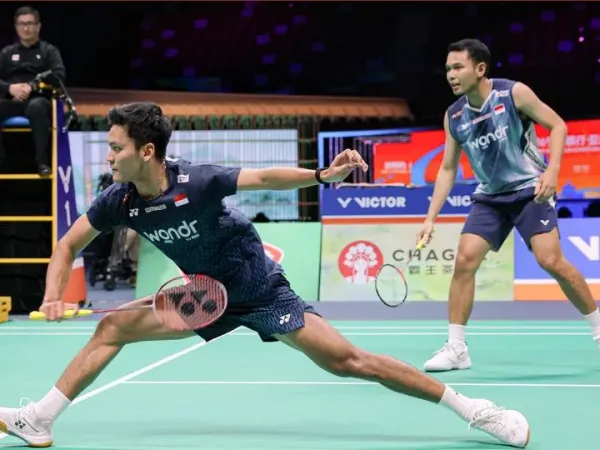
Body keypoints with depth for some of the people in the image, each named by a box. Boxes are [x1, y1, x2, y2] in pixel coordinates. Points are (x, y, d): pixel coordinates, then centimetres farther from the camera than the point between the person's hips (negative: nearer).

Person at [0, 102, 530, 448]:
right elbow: (69, 245, 1)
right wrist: (54, 296, -16)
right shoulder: (119, 201, -11)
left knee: (347, 361, -13)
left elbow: (265, 177, -32)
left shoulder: (198, 182, -28)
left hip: (261, 292, -6)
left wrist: (322, 175, -49)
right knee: (113, 327, -3)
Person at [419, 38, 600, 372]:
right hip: (490, 197, 4)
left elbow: (558, 125, -9)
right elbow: (448, 169, 7)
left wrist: (552, 170, -24)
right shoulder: (454, 116, -1)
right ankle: (456, 348, -3)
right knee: (465, 260, -10)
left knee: (551, 261, -15)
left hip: (531, 190, -4)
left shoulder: (514, 93, -15)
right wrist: (431, 217, 0)